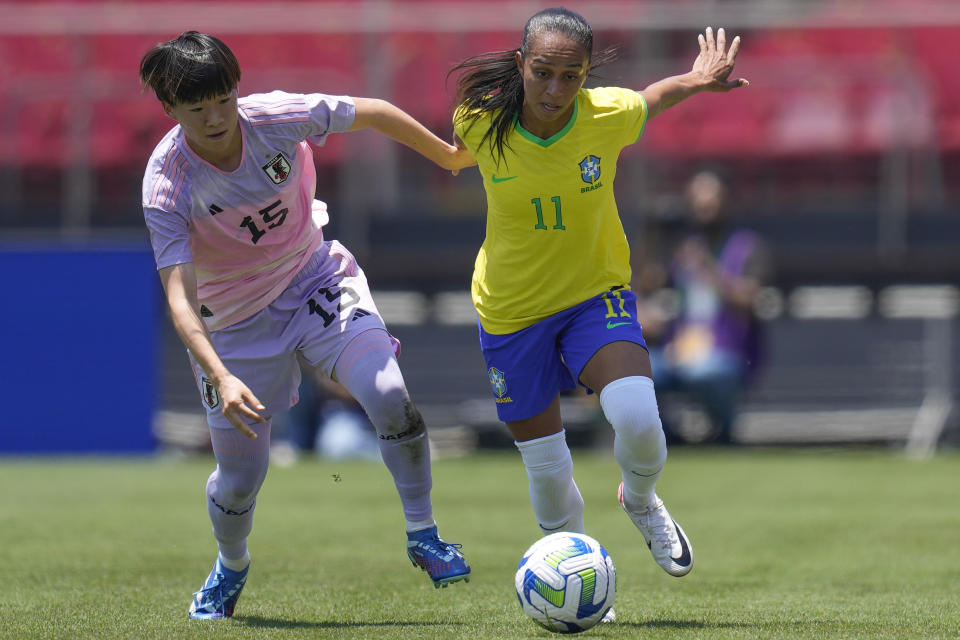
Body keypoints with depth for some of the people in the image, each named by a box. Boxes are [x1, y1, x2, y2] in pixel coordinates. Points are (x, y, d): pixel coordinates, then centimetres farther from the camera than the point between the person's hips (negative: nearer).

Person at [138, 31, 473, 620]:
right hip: (235, 324, -2)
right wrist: (221, 379, -48)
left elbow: (373, 113, -4)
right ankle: (231, 569, 37)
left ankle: (423, 536, -1)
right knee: (240, 479, 2)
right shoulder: (167, 186, -27)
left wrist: (449, 156, 10)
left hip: (316, 282, 2)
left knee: (391, 399, -22)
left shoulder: (278, 117, -22)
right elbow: (180, 296, -33)